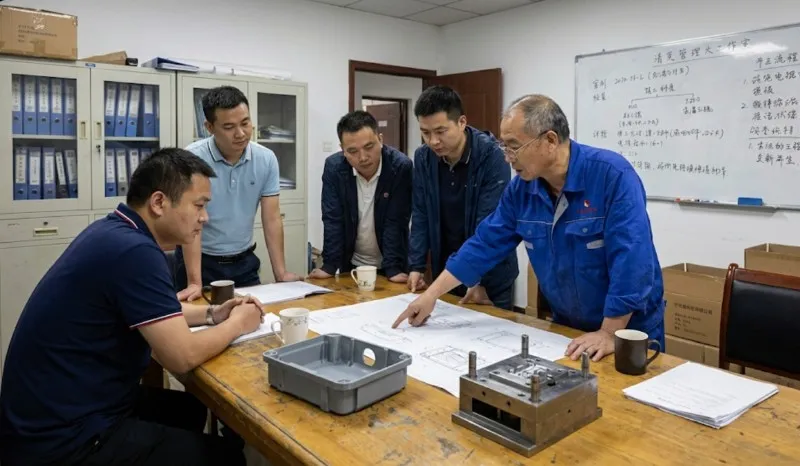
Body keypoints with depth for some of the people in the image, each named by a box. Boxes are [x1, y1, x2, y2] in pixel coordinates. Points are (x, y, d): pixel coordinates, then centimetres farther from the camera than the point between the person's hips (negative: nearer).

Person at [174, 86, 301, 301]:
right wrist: (195, 282, -27)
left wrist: (281, 273, -12)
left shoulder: (266, 159, -7)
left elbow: (272, 219, -5)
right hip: (202, 261, -3)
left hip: (244, 261, 3)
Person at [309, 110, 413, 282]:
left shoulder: (401, 166, -20)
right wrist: (329, 266, -17)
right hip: (351, 264, 2)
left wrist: (393, 269, -24)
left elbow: (395, 222, -19)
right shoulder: (333, 167, -13)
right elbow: (333, 220, -12)